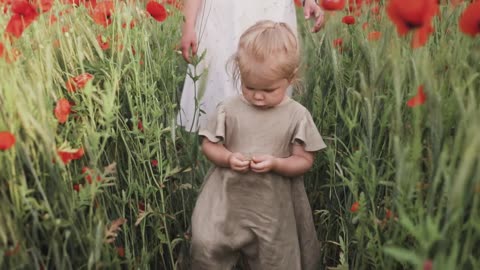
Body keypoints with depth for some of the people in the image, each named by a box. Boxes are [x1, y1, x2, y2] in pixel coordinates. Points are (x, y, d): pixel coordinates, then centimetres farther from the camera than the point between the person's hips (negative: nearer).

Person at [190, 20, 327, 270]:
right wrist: (228, 158, -19)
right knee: (206, 249, -3)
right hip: (227, 196, 1)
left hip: (273, 203, 0)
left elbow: (304, 160, -5)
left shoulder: (297, 115, -8)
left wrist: (276, 163, -24)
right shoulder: (229, 109, -6)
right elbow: (209, 145, 1)